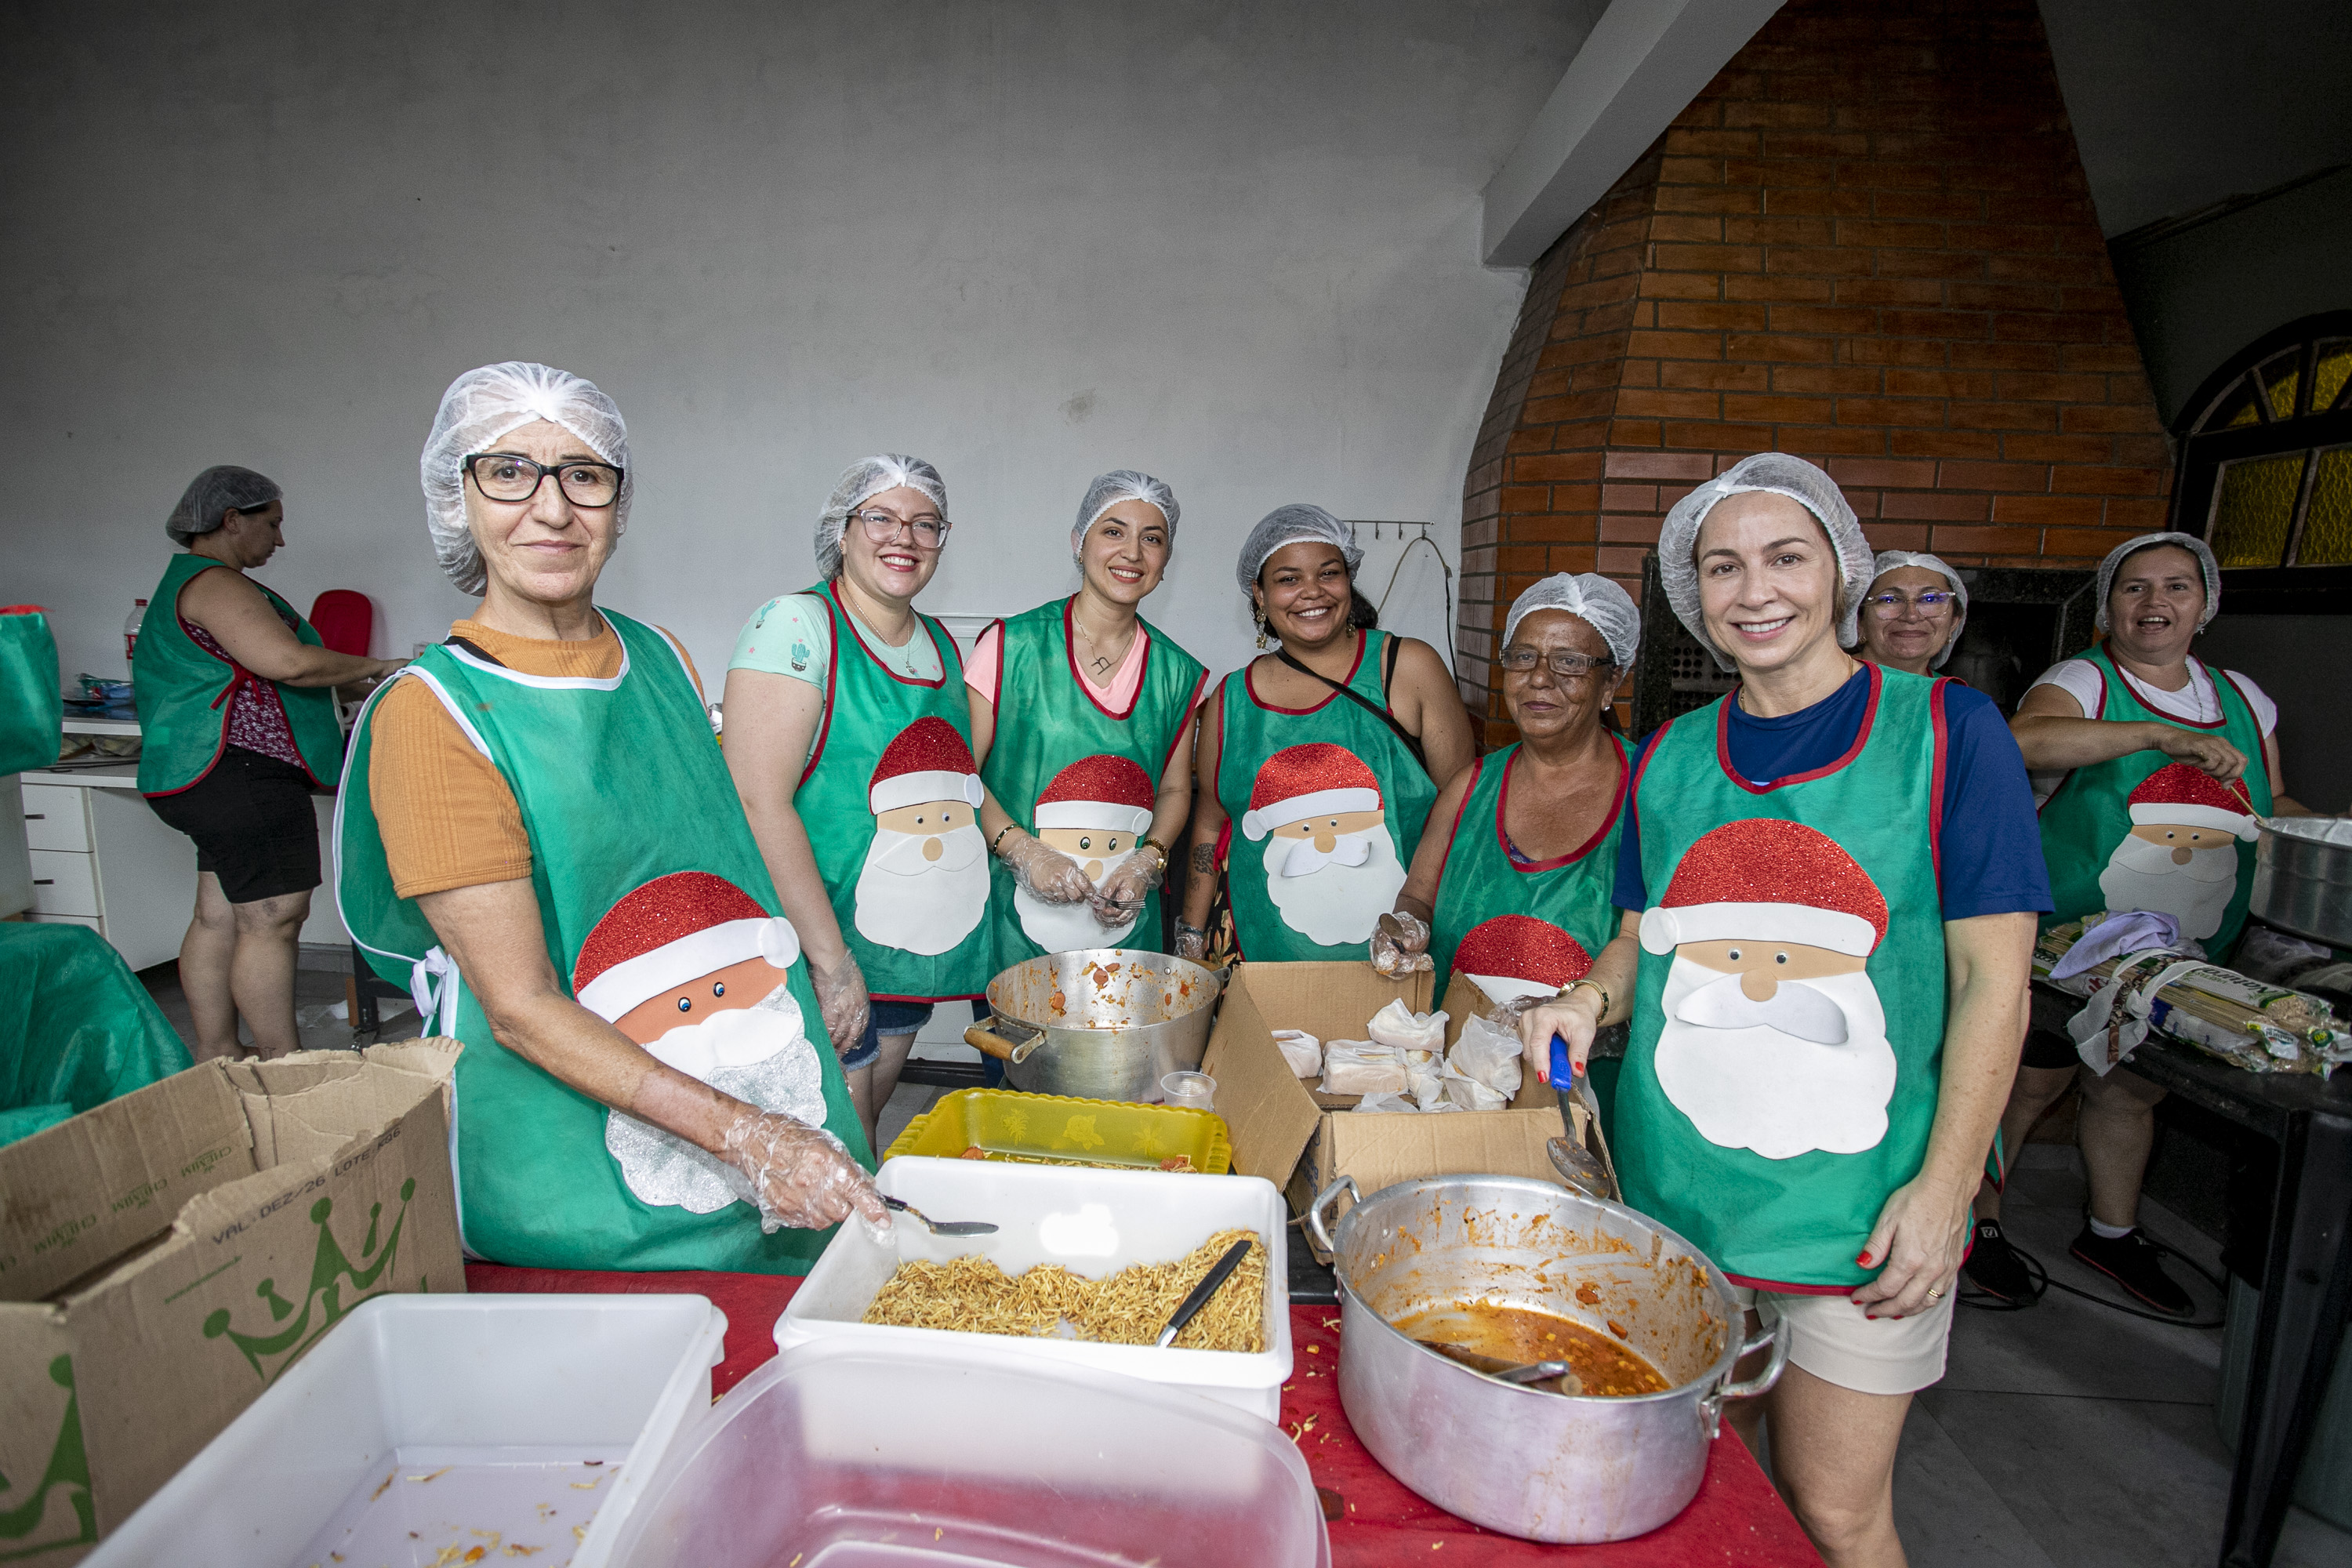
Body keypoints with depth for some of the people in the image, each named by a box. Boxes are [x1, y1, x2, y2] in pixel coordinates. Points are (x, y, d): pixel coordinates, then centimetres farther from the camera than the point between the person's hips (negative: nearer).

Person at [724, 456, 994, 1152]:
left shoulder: (940, 644, 11)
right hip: (816, 946, -7)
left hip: (919, 941, 7)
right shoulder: (796, 625, -12)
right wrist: (832, 959, -22)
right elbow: (759, 802, -20)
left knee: (866, 1141, 19)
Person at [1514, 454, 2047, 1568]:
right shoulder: (1669, 756, 6)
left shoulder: (1946, 731, -5)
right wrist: (1589, 999, -7)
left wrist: (1944, 1185, -11)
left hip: (1858, 1208, -3)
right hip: (1672, 1188, 4)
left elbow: (1990, 975, -6)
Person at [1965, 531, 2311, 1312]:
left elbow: (2270, 804, 21)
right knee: (2029, 1082, 2)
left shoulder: (2243, 698, 11)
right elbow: (2024, 740, -34)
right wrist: (2164, 735, -40)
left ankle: (2112, 1230, 39)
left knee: (2133, 1091, 19)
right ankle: (1979, 1221, 21)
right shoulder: (2080, 682, -11)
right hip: (2066, 945, -6)